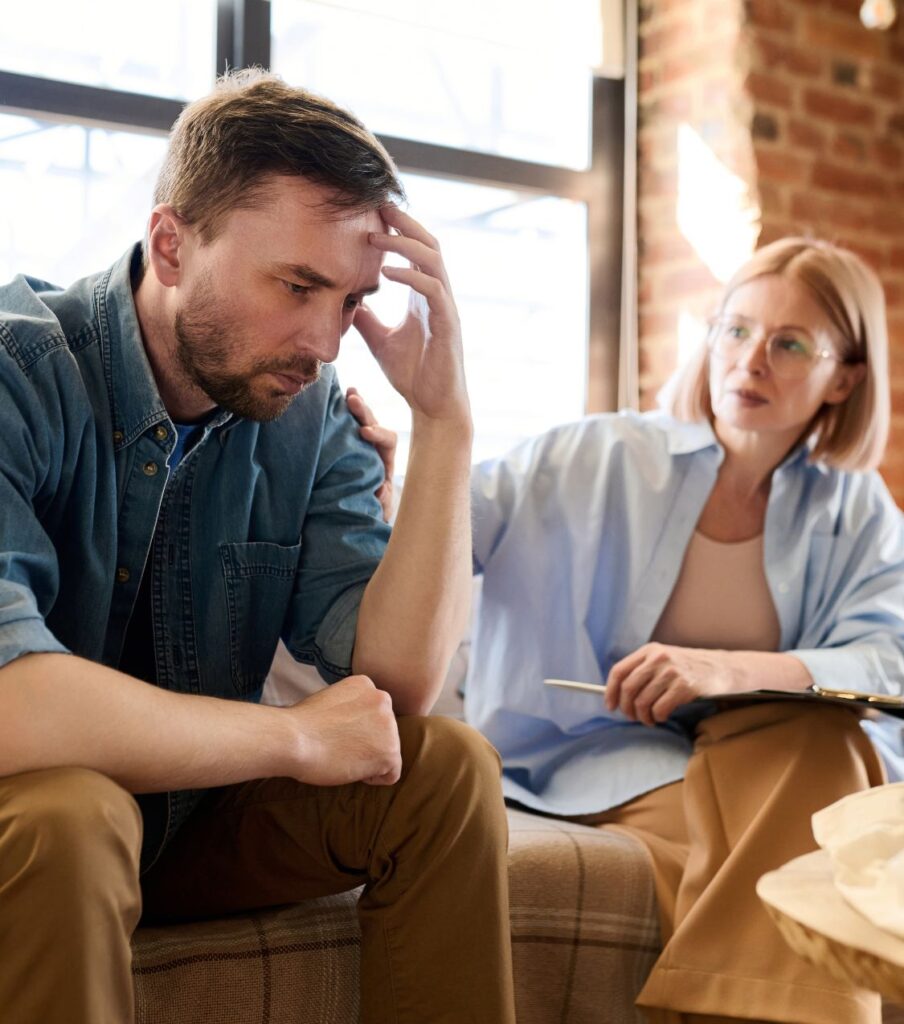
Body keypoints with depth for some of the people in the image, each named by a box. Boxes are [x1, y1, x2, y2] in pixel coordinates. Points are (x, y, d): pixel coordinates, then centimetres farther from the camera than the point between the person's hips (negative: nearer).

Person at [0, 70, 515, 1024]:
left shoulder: (308, 416, -7)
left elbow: (398, 678, -14)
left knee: (445, 767, -12)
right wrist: (296, 739, -24)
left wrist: (443, 418, -23)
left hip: (192, 804, 5)